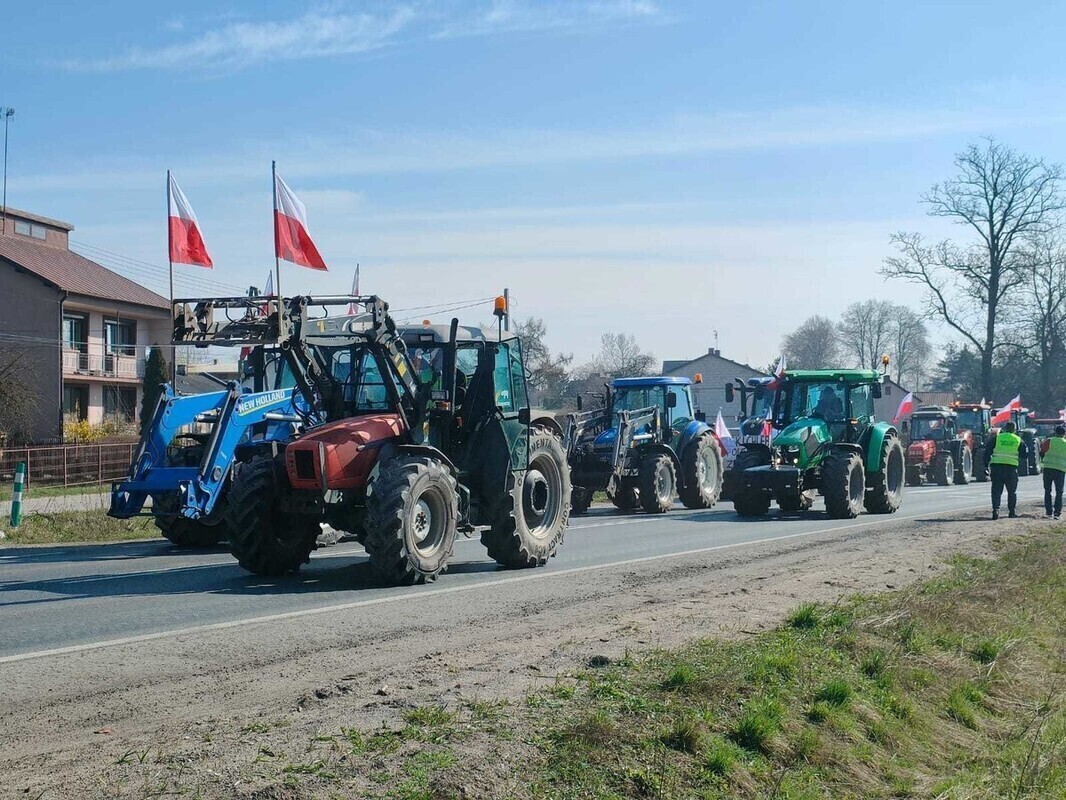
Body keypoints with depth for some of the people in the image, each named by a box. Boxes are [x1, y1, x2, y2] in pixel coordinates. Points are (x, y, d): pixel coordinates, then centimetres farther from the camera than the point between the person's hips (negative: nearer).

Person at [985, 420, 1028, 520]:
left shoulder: (996, 438, 5)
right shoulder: (1018, 440, 7)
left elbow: (987, 452, 3)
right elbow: (1024, 454, 10)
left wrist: (987, 464, 10)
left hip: (996, 466, 0)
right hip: (1011, 467, 0)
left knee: (996, 490, 3)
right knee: (1012, 491, 15)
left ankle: (995, 511, -9)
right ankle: (1012, 511, 19)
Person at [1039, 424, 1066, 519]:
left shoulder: (1049, 441, -2)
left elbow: (1042, 451, 1)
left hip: (1048, 468, -1)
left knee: (1047, 491, 8)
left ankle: (1048, 511, 5)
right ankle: (1057, 512, -1)